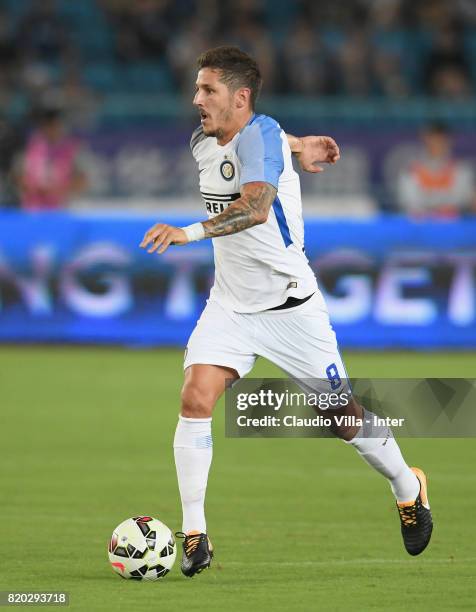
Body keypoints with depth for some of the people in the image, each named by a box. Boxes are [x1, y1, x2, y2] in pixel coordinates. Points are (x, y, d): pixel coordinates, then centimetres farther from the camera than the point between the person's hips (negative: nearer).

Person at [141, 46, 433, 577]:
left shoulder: (260, 135, -22)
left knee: (342, 416, 6)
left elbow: (256, 205, -41)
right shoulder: (203, 142, 1)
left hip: (289, 304, -6)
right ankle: (194, 534, -10)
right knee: (195, 399, -16)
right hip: (229, 306, 6)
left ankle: (408, 488, 34)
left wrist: (192, 232, -52)